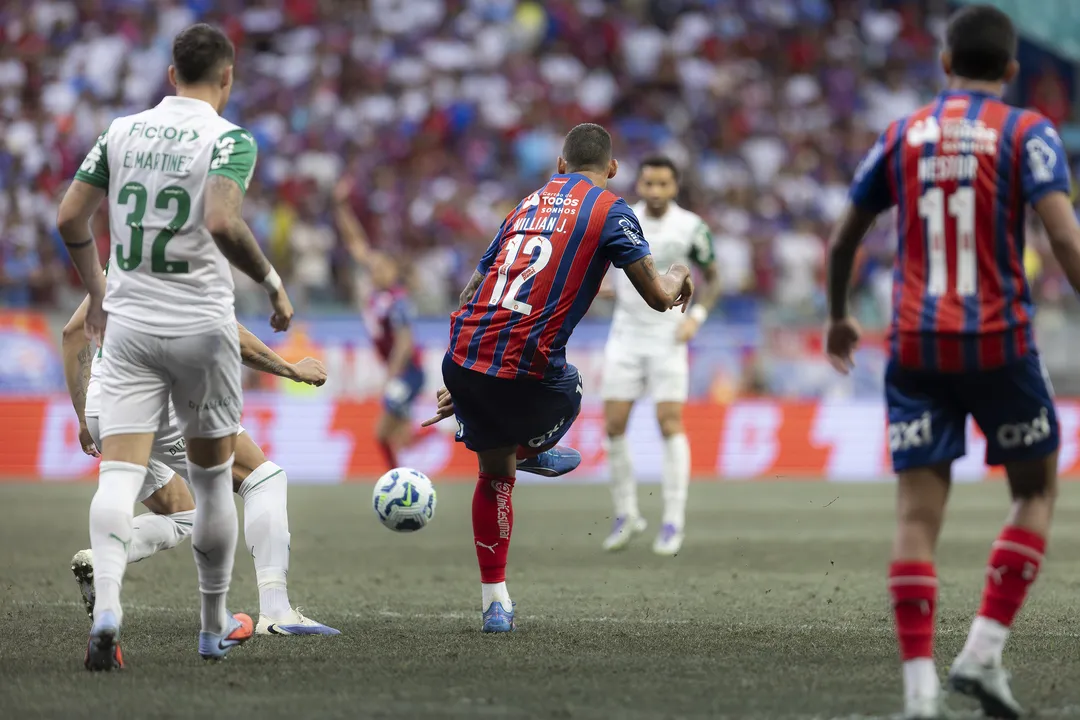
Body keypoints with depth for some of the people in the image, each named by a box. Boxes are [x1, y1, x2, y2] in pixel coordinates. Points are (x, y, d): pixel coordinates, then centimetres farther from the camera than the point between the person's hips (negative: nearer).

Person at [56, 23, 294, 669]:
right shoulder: (230, 140, -7)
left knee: (120, 474, -6)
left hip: (128, 325, 3)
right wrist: (273, 283, -10)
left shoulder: (122, 131, 7)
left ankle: (106, 610, -29)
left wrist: (98, 291, 23)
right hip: (202, 326, -3)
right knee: (213, 475, 14)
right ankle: (215, 626, 26)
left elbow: (70, 219, 8)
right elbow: (223, 223, -24)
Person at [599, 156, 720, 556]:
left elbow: (713, 278, 7)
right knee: (614, 424, -1)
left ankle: (674, 521, -5)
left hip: (668, 337, -3)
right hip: (626, 334, 3)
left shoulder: (691, 228, -5)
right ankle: (625, 514, 12)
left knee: (670, 422, -10)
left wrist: (696, 316, -8)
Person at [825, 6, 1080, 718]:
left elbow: (845, 238, 17)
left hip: (916, 348, 2)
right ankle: (984, 649, 3)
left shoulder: (903, 136, 9)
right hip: (1000, 346, -2)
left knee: (918, 514, 0)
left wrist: (839, 318, 33)